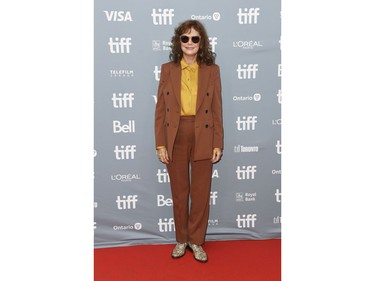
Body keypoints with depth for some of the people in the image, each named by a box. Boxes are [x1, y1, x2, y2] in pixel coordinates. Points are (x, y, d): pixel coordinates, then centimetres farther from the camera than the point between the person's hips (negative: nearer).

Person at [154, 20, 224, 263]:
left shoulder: (212, 70, 3)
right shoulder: (168, 69, 3)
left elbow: (217, 110, 2)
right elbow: (160, 109, 2)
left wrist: (218, 144, -3)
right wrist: (160, 144, -3)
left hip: (203, 137, 0)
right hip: (176, 137, 1)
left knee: (201, 192, 6)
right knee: (179, 192, 11)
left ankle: (196, 240, 25)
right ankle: (181, 240, 29)